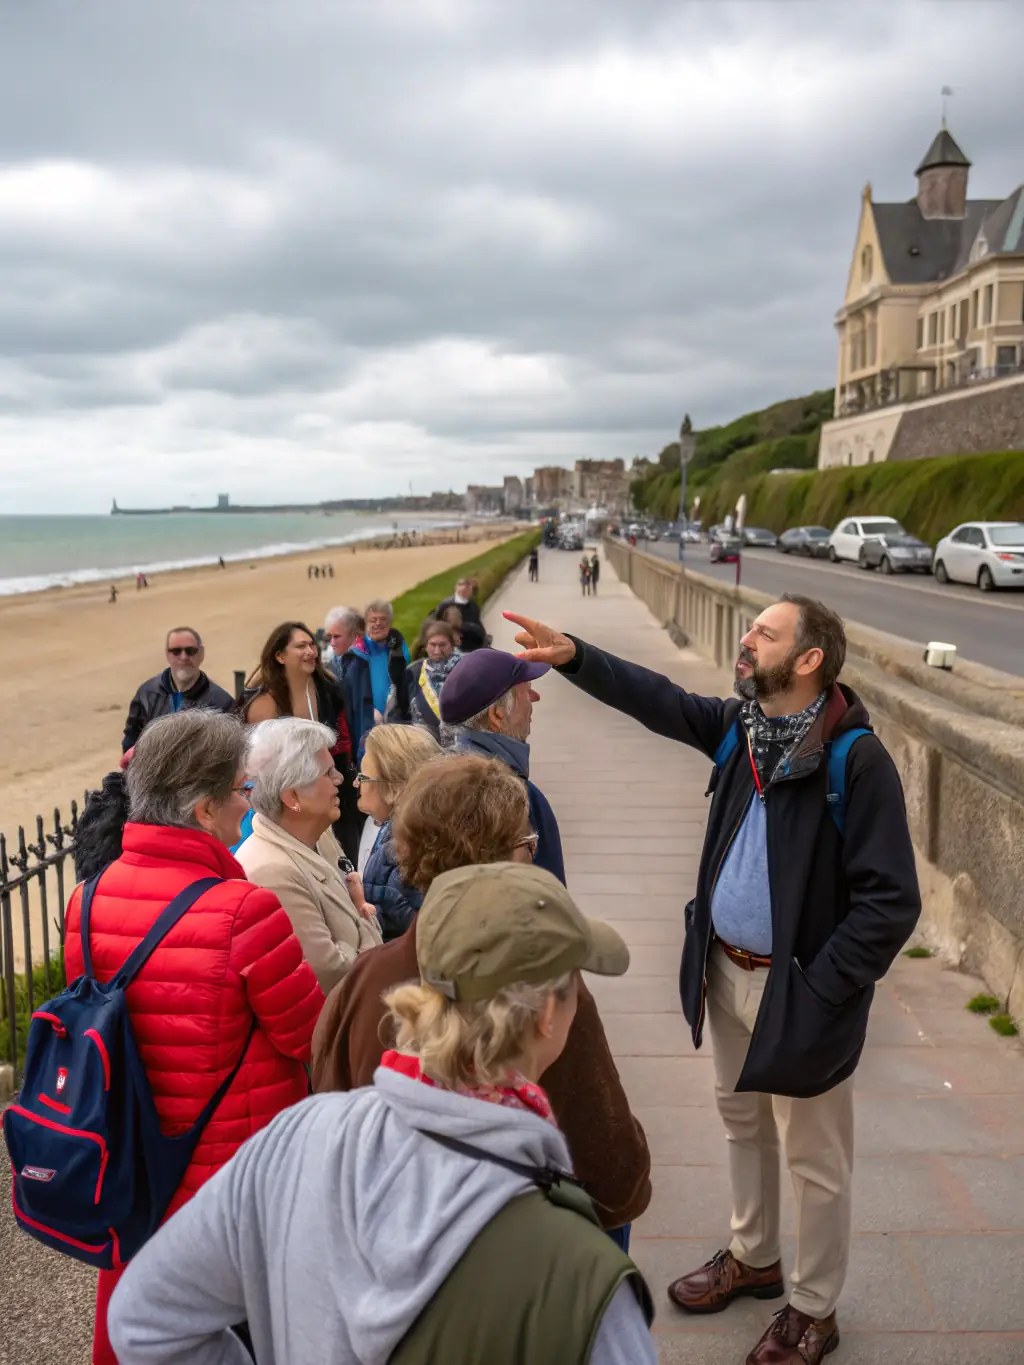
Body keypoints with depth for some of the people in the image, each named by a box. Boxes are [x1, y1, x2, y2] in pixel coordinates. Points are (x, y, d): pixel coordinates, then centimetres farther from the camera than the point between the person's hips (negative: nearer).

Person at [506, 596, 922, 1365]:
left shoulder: (858, 760, -23)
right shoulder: (742, 727, -2)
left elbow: (892, 902, -22)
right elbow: (657, 700, 4)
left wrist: (817, 991, -20)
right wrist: (572, 656, -9)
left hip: (797, 990, -7)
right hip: (728, 971, 7)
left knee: (813, 1160, 12)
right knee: (741, 1123, 25)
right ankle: (753, 1259, 48)